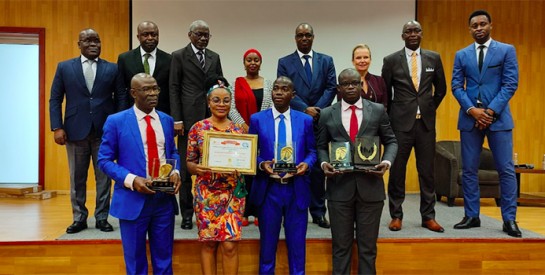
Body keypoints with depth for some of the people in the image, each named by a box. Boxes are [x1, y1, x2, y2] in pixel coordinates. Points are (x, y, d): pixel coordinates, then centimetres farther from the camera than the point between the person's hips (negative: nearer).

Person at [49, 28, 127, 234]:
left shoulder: (112, 69, 5)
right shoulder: (64, 67, 7)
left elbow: (121, 98, 3)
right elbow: (55, 99, 5)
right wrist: (57, 127, -4)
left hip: (104, 131, 0)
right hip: (75, 130, 1)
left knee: (104, 177, 6)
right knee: (77, 178, 9)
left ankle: (102, 217, 18)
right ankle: (79, 218, 22)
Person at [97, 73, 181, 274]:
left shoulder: (166, 120, 8)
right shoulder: (116, 121, -5)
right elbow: (104, 160, -5)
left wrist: (176, 171, -6)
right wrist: (131, 180, -19)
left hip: (164, 199, 4)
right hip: (133, 200, -3)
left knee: (164, 258, 16)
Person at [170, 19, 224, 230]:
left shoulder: (214, 57, 14)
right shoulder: (179, 56, 2)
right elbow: (174, 89, -2)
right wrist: (176, 119, -9)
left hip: (211, 118, 4)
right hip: (189, 118, -3)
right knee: (186, 167, 3)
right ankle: (187, 214, 13)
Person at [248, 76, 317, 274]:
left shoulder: (306, 120, 4)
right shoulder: (257, 119, 1)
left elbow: (312, 151, 8)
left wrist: (306, 164, -13)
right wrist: (262, 164, -17)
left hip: (297, 189, 1)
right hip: (268, 189, 0)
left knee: (297, 241, 12)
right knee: (268, 241, 13)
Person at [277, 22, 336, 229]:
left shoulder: (326, 61, 13)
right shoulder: (285, 62, 7)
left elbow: (331, 88, 3)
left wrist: (318, 109, -12)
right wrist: (305, 109, -13)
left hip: (319, 121, 1)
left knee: (318, 167, 6)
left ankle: (318, 212, 16)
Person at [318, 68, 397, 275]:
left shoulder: (378, 110, 5)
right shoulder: (327, 114, 5)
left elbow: (391, 141, 8)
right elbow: (321, 146, 11)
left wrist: (387, 161, -10)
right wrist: (324, 163, -9)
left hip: (370, 185, 0)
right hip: (339, 186, 0)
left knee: (368, 245, 11)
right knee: (340, 245, 9)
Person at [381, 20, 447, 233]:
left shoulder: (434, 58, 7)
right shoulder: (391, 60, 1)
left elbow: (441, 88, 17)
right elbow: (384, 92, 6)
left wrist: (430, 109, 15)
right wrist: (391, 117, 8)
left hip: (426, 122, 2)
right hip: (401, 122, -2)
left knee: (427, 170, 6)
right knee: (397, 170, 2)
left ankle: (428, 216, 17)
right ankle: (396, 215, 14)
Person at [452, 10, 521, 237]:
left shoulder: (507, 50, 5)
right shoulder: (461, 55, 10)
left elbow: (510, 84, -3)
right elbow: (456, 86, 3)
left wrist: (491, 111, -13)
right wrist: (473, 110, -11)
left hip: (498, 117, -2)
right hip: (469, 117, 2)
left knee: (506, 169, -1)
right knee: (468, 169, 4)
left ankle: (509, 219, 9)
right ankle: (471, 216, 14)